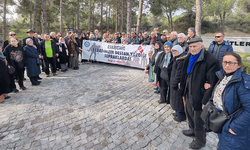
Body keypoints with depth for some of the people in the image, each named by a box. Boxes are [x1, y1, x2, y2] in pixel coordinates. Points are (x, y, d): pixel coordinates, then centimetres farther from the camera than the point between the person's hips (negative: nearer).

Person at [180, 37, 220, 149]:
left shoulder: (211, 60, -23)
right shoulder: (189, 58, 3)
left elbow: (212, 83, -23)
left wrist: (205, 101, -22)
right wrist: (182, 85, 14)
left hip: (199, 96, -8)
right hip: (189, 93, 8)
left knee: (198, 120, 10)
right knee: (189, 113, 27)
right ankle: (193, 130, 54)